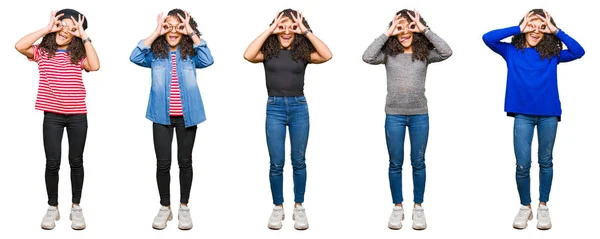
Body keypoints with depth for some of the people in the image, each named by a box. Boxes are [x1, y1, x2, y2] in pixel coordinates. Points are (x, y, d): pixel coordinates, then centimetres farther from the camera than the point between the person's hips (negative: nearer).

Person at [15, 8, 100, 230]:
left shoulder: (79, 55, 3)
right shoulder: (42, 52, 3)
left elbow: (95, 66, -16)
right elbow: (19, 46, -15)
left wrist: (84, 36, -12)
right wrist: (47, 29, -11)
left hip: (77, 115, 1)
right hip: (52, 115, -1)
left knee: (76, 161, 8)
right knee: (52, 162, 1)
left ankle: (76, 207, 19)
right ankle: (52, 208, 16)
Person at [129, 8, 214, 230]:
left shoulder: (191, 54, 1)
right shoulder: (155, 53, 2)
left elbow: (208, 60, -17)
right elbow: (135, 57, -14)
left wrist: (192, 33, -14)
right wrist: (155, 33, -12)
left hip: (186, 115, 0)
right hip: (162, 116, 0)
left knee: (185, 161, 8)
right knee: (163, 163, 3)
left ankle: (184, 207, 20)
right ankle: (165, 207, 17)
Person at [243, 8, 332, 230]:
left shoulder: (303, 52, 2)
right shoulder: (268, 51, 1)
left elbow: (327, 55, -14)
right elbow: (248, 55, -17)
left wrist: (306, 31, -11)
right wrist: (269, 30, -13)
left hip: (299, 107, 1)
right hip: (274, 107, -1)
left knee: (298, 161, 9)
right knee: (276, 163, 3)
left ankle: (299, 207, 19)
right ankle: (278, 208, 17)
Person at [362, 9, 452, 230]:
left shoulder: (424, 53, 0)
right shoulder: (388, 53, -1)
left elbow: (447, 52, -16)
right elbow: (367, 57, -17)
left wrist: (425, 30, -14)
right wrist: (387, 33, -15)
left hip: (419, 115, 0)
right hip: (394, 115, 0)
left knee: (418, 162, 8)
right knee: (395, 163, 7)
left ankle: (418, 207, 19)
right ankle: (397, 207, 19)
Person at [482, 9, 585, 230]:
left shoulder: (552, 54, 6)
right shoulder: (512, 51, 4)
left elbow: (579, 52, -6)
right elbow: (487, 38, -9)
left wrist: (556, 31, -6)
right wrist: (519, 29, -7)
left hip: (549, 114, 1)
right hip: (523, 114, -1)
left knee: (545, 161, 11)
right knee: (522, 165, 0)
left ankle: (543, 206, 24)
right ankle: (525, 207, 18)